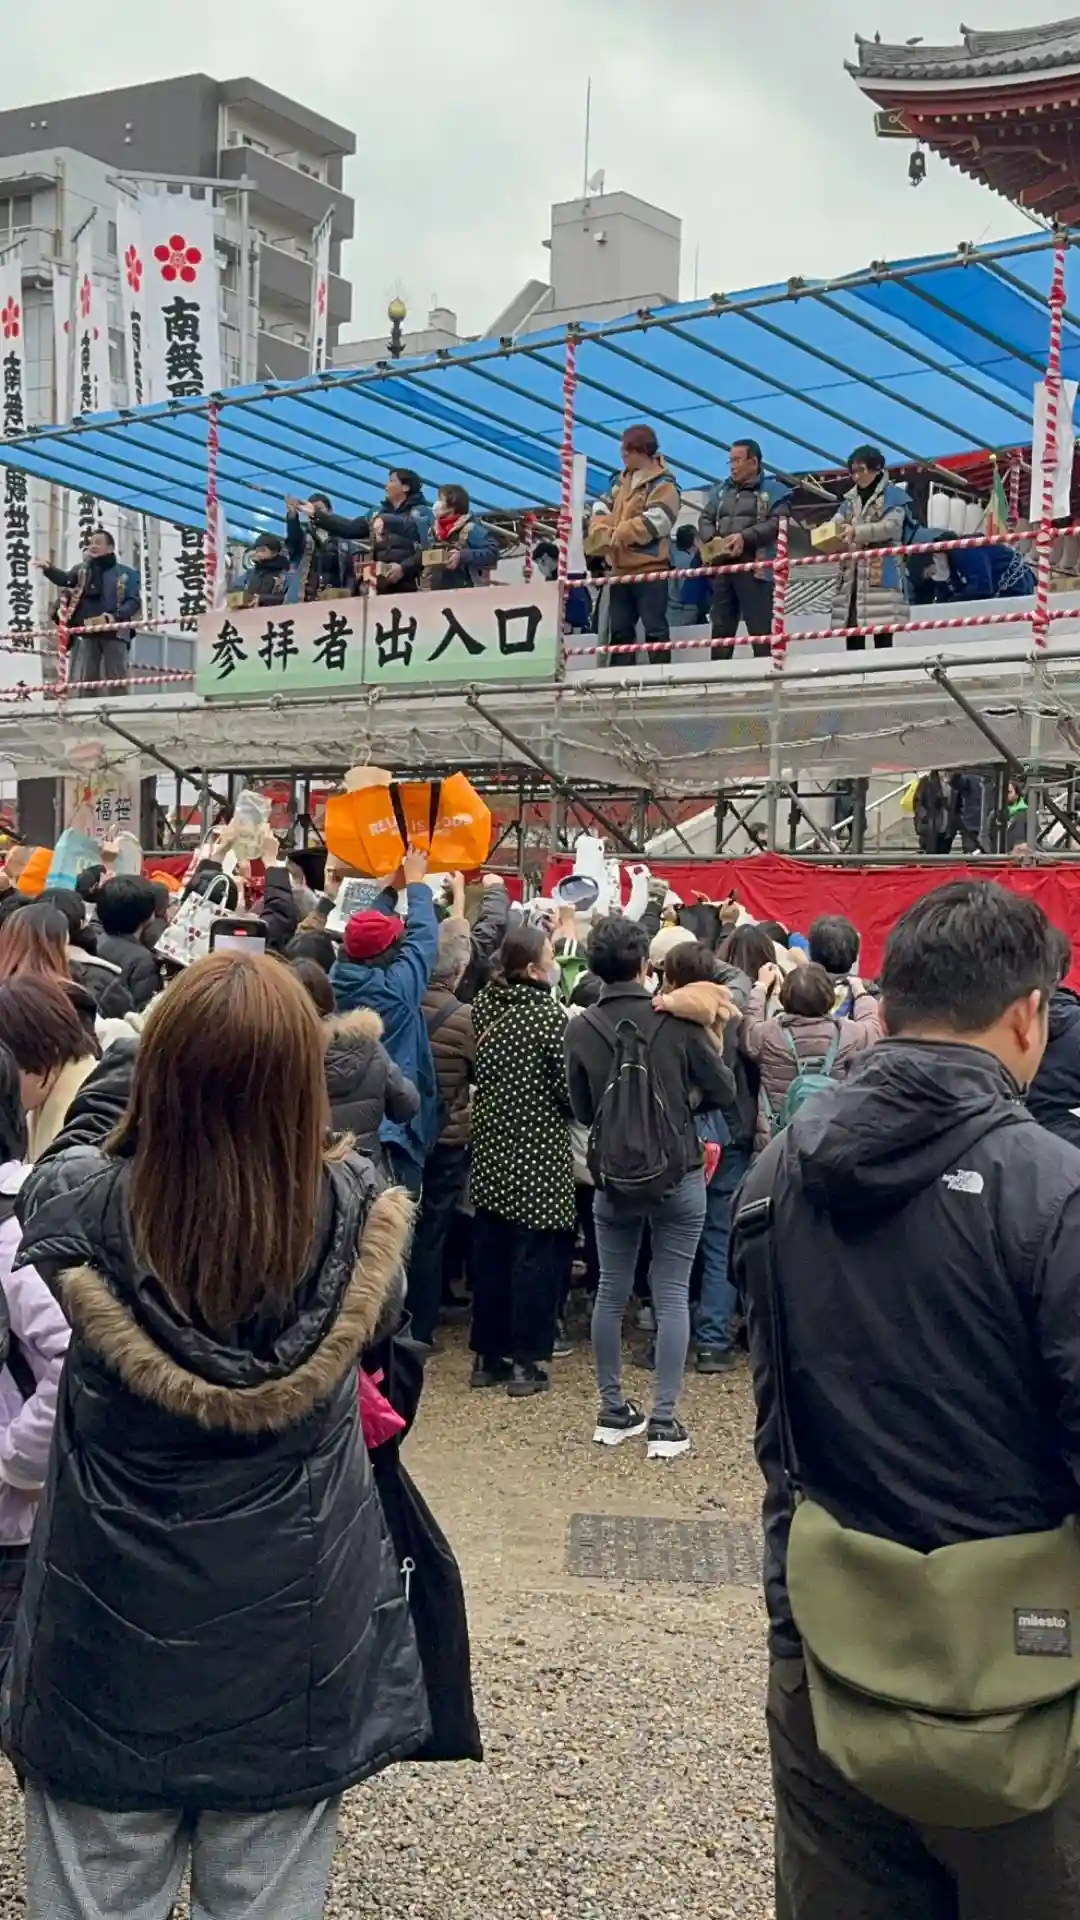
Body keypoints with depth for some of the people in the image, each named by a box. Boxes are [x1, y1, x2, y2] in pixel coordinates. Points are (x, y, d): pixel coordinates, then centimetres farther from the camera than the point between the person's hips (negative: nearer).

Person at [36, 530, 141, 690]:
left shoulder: (126, 574, 8)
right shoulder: (82, 569, 15)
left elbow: (135, 601, 1)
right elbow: (65, 578, -3)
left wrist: (116, 616, -16)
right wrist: (49, 569, -24)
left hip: (114, 633, -2)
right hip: (85, 633, 2)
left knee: (117, 682, 1)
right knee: (81, 681, -2)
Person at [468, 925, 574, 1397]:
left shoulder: (484, 1004, 3)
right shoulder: (549, 1015, -15)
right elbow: (569, 1088, -15)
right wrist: (577, 1110, 4)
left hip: (491, 1146, 7)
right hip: (538, 1153, -7)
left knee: (489, 1250, 12)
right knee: (535, 1253, 1)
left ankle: (487, 1354, 21)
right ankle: (526, 1362, 5)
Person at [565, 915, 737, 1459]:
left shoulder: (580, 1030, -7)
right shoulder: (676, 1021, -13)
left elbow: (582, 1110, 1)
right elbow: (724, 1092, -6)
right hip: (678, 1178, -2)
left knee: (611, 1293, 14)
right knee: (672, 1297, 4)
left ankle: (613, 1412, 22)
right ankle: (663, 1421, 6)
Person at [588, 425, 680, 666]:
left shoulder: (663, 484, -6)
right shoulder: (620, 481, 17)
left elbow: (655, 521, -19)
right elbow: (601, 511, 12)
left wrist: (619, 533, -15)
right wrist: (605, 534, -9)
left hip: (650, 568, -7)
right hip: (620, 568, 8)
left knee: (654, 628, -5)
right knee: (620, 628, 10)